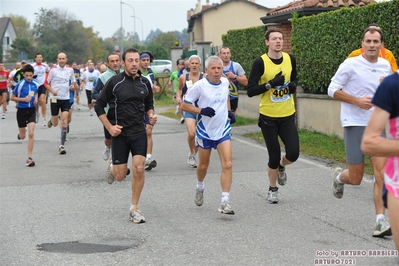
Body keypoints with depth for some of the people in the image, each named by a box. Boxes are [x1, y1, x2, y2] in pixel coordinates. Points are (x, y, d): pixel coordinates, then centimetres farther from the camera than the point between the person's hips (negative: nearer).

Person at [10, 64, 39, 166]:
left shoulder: (36, 84, -1)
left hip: (32, 110, 1)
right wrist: (23, 99, -17)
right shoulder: (19, 85, -11)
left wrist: (36, 99, 0)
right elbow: (12, 98, -4)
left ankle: (29, 158, -8)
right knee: (22, 136, 10)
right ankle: (20, 133, 51)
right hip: (21, 111, -1)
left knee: (31, 134, -13)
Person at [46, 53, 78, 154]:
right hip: (55, 99, -1)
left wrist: (73, 86, -5)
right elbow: (46, 83, 3)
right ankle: (51, 120, 45)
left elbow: (74, 81, 18)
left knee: (64, 121, -11)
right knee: (55, 124, 5)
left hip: (66, 99, 1)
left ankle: (62, 145, -6)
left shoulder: (70, 70, 4)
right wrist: (52, 91, -15)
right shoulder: (53, 70, -3)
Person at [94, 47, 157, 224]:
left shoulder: (145, 83, 3)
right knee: (120, 175, 0)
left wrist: (151, 115, -1)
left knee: (139, 169, -11)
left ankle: (134, 209, 3)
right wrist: (109, 127, -9)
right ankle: (111, 168, 39)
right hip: (120, 133, -2)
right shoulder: (114, 82, -8)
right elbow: (99, 106, -2)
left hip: (139, 132, 2)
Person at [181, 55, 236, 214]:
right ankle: (199, 187, 47)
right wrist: (201, 110, -23)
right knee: (203, 165, 15)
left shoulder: (225, 82, 0)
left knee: (227, 165, -13)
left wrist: (229, 111, 8)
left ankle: (225, 202, -14)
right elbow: (184, 105, -10)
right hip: (205, 131, -2)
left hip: (223, 130, 2)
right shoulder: (200, 86, -14)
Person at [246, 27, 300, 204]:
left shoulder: (290, 59, 2)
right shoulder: (260, 62, -12)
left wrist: (294, 85, -1)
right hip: (268, 117, -3)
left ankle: (281, 167, 32)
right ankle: (272, 189, 27)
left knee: (293, 154, -5)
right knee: (274, 156, 2)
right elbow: (250, 91, -14)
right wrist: (270, 84, -24)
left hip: (287, 116, 3)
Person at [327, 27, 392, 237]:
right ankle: (339, 176, 36)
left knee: (382, 174, -11)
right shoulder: (351, 64, -8)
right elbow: (332, 90, -6)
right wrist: (357, 101, -16)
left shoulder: (385, 66, 7)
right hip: (354, 124, -4)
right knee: (355, 179, 0)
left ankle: (380, 221, -8)